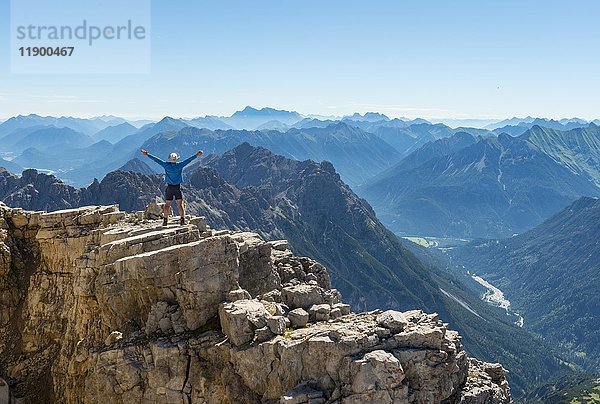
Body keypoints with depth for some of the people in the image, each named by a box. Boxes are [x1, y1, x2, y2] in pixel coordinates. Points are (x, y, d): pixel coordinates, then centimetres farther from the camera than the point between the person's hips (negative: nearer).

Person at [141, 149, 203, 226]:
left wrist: (147, 155, 3)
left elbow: (156, 159, -2)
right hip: (178, 187, -1)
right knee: (180, 203, 1)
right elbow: (189, 160, -8)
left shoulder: (166, 165, -7)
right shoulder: (179, 165, -9)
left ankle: (165, 220, 10)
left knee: (167, 204, 9)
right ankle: (182, 219, -4)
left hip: (169, 187, 1)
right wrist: (196, 155, -5)